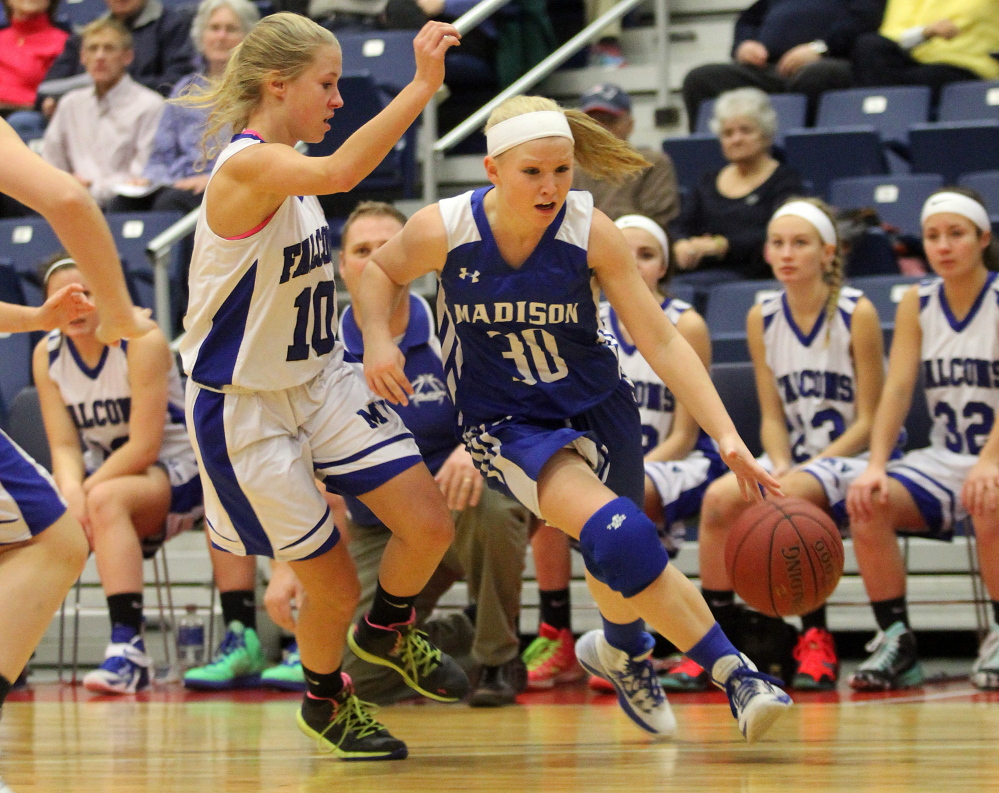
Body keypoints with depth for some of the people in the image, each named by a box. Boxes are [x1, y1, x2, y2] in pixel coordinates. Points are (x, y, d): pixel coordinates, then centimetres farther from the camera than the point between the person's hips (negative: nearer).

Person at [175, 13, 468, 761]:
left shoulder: (288, 168, 5)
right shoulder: (247, 166, -25)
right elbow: (339, 173, -47)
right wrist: (422, 86, -50)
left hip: (322, 382, 8)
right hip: (246, 410, -8)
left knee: (429, 525, -4)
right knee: (334, 585, 2)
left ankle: (387, 632, 27)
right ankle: (326, 701, 32)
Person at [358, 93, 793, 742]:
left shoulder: (591, 233, -20)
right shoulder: (444, 231, -20)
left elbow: (661, 340, -18)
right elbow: (382, 270, 4)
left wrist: (727, 437, -26)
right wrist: (378, 338, -15)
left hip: (598, 405, 2)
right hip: (506, 423, -2)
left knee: (620, 562, 19)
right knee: (616, 536, -28)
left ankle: (621, 648, 55)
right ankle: (732, 671, -21)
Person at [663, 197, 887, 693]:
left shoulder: (856, 314, -9)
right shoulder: (762, 318, 4)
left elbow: (869, 422, -10)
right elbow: (772, 416, 5)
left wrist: (807, 468, -21)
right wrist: (780, 465, -16)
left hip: (851, 458, -4)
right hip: (794, 457, 5)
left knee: (792, 497, -36)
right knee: (720, 497, -25)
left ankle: (816, 640, -21)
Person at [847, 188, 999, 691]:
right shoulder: (917, 304, 6)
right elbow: (897, 390, -1)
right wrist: (876, 465, -18)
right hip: (944, 458, 5)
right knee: (867, 503, -23)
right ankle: (896, 642, -15)